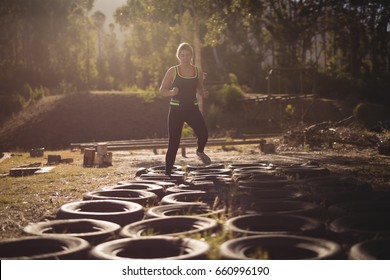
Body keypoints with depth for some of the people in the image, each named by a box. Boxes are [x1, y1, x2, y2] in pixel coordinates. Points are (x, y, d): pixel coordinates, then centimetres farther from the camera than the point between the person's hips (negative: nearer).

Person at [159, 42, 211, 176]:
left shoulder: (198, 71, 6)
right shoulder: (172, 71, -2)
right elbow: (162, 90, 2)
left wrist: (203, 93, -4)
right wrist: (171, 92, -19)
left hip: (192, 108, 2)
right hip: (176, 109, -2)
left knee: (203, 134, -18)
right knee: (173, 143, -3)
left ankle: (200, 151, 18)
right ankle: (167, 173, 9)